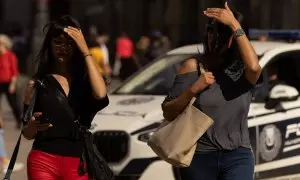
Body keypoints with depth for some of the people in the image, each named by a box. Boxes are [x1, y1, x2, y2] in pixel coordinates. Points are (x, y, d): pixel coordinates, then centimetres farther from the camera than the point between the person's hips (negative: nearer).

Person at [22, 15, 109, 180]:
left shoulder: (85, 80, 8)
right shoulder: (38, 83, 5)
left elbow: (100, 95, -18)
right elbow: (27, 134, 8)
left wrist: (85, 52, -12)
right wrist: (33, 126, -17)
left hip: (77, 165, 1)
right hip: (43, 162, -1)